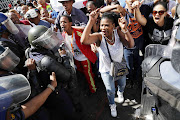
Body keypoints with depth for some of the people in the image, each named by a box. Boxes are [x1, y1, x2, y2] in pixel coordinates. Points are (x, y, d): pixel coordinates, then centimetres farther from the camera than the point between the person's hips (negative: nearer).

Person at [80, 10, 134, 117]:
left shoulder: (118, 32, -20)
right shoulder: (99, 36, -28)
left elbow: (131, 45, -32)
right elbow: (84, 40, -47)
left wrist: (125, 29, -45)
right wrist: (91, 21, -51)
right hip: (106, 70, -2)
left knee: (122, 84, 27)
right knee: (111, 91, 9)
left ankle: (120, 92, 67)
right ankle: (112, 105, 45)